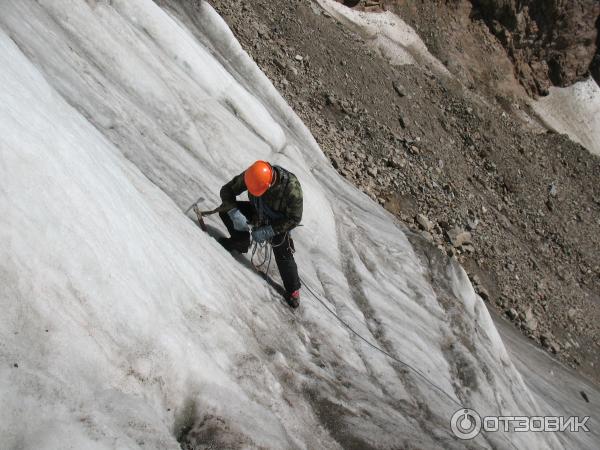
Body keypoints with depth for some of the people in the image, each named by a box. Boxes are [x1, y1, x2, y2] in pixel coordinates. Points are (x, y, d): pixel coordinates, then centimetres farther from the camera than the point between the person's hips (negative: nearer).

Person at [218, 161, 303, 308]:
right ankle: (240, 242, 6)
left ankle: (293, 290, 17)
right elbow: (226, 190, -16)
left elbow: (294, 219, -27)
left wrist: (267, 231, -32)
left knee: (283, 255, -9)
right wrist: (234, 213, -34)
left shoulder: (292, 188, -38)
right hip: (257, 213, 3)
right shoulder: (250, 176, -29)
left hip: (279, 221, -3)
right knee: (225, 210, -16)